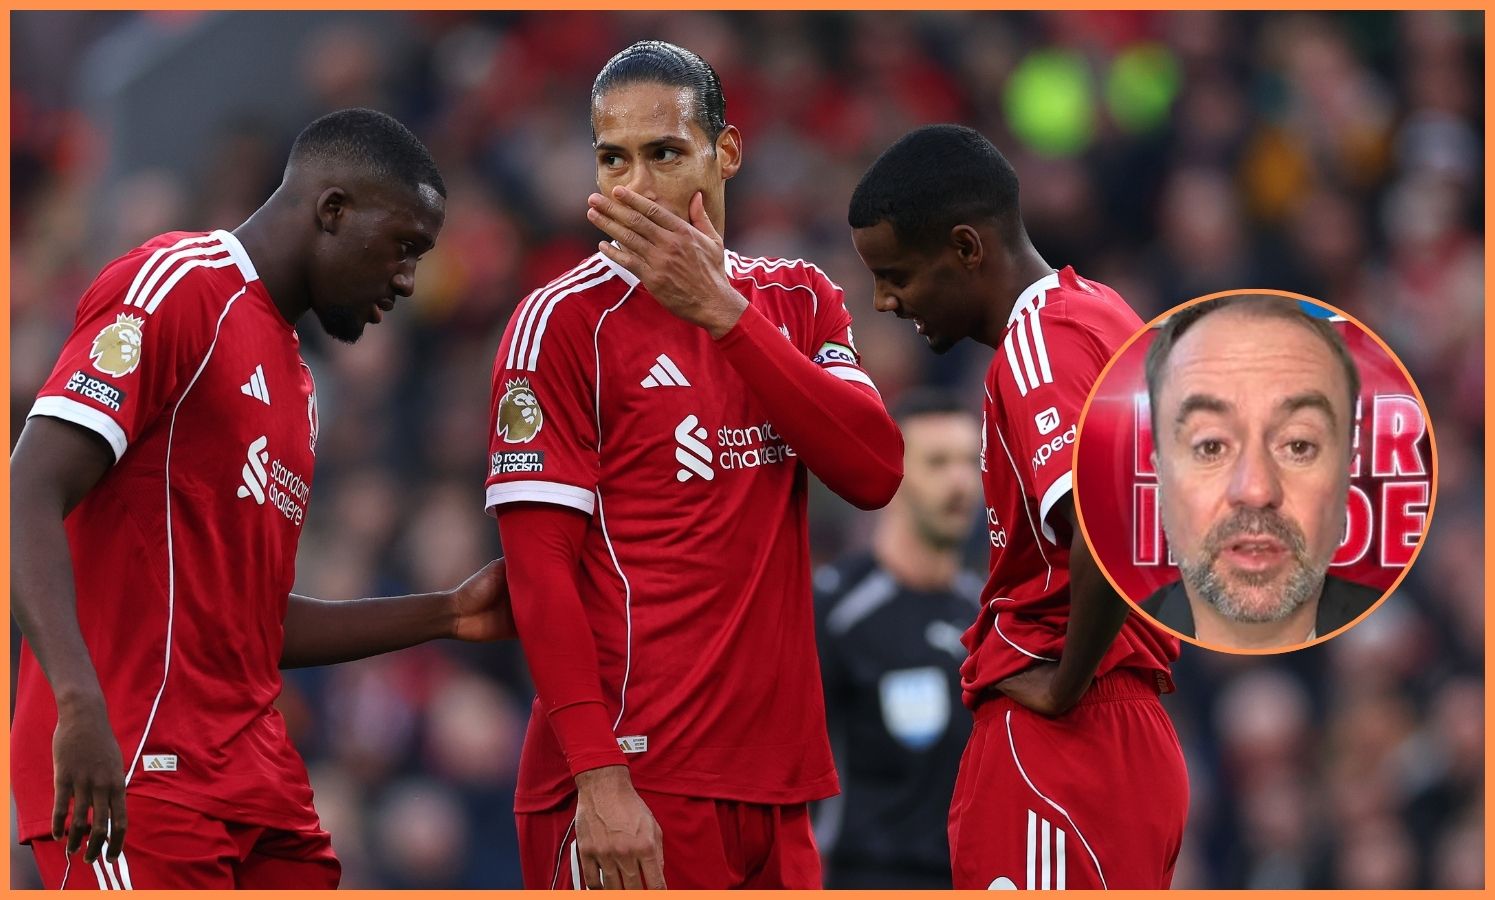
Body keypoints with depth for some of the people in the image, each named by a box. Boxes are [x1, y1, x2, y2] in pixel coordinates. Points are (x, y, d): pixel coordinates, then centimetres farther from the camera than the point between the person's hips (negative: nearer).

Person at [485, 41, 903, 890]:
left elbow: (875, 472, -4)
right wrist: (598, 776, -19)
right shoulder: (565, 319, -3)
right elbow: (540, 570, -9)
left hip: (777, 783, 5)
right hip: (635, 787, -5)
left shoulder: (799, 301, 12)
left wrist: (722, 310, -12)